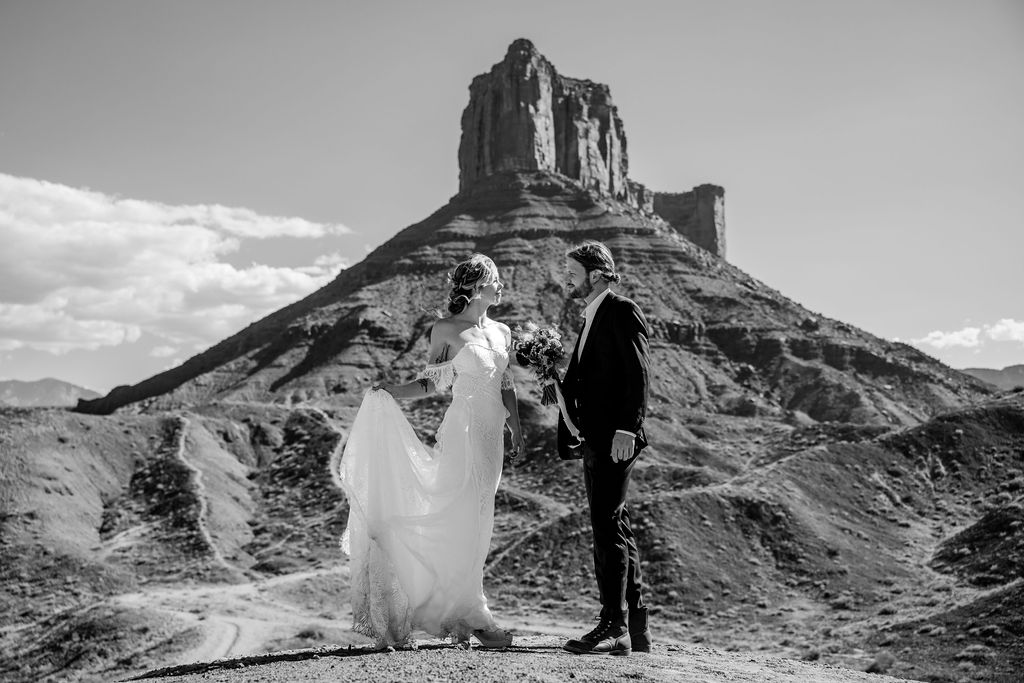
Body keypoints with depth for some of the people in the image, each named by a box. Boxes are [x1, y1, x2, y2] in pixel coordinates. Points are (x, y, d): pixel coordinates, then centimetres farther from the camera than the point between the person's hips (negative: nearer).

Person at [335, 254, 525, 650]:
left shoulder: (502, 332, 14)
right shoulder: (446, 330, -2)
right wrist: (388, 392, -14)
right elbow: (432, 382, 0)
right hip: (463, 430, -6)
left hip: (491, 435, 6)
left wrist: (516, 429, 10)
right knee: (459, 521, -7)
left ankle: (459, 617, 15)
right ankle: (466, 617, 1)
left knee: (476, 525, 7)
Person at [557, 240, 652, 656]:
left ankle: (613, 627, -8)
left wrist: (626, 429, -23)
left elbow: (638, 374, -15)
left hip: (616, 438, -10)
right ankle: (636, 628, 19)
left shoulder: (623, 312, -6)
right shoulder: (591, 319, 22)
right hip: (594, 440, 10)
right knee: (613, 528, 11)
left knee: (606, 524, -11)